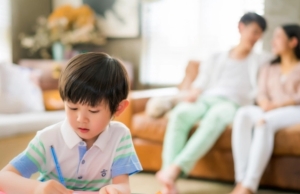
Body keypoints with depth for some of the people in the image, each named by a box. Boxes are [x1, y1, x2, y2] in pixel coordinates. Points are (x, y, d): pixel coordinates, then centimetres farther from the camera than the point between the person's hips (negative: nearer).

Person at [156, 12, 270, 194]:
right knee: (180, 113, -34)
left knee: (215, 116, -41)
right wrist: (192, 95, -3)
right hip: (205, 99, 2)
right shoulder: (218, 58, 27)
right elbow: (201, 82, 18)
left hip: (232, 103, -2)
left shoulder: (259, 61, 23)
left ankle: (175, 169, -53)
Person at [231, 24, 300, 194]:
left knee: (264, 122, -38)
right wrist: (264, 103, -13)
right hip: (268, 112, 4)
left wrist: (276, 105, -19)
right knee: (243, 114, -32)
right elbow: (262, 94, 11)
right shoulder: (269, 70, 28)